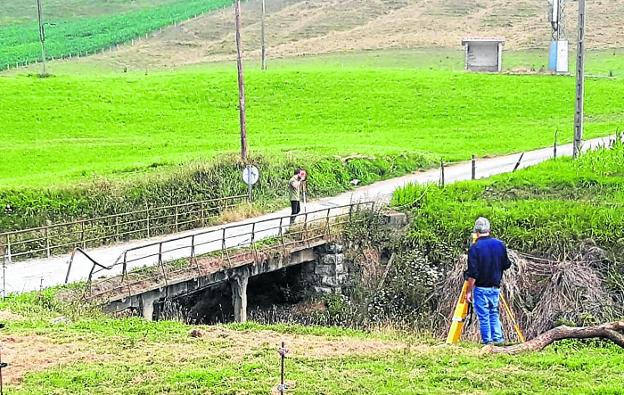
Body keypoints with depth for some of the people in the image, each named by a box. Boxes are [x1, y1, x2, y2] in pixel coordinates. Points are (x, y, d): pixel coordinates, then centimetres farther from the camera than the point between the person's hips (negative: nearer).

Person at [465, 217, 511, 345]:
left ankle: (487, 341, 4)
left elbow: (473, 274, -16)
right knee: (494, 313, 18)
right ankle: (497, 338, 12)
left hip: (481, 288, -5)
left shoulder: (475, 248, -14)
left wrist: (469, 291, -9)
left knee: (483, 315, 3)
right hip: (495, 287, 5)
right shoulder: (500, 244, 0)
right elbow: (507, 265, 9)